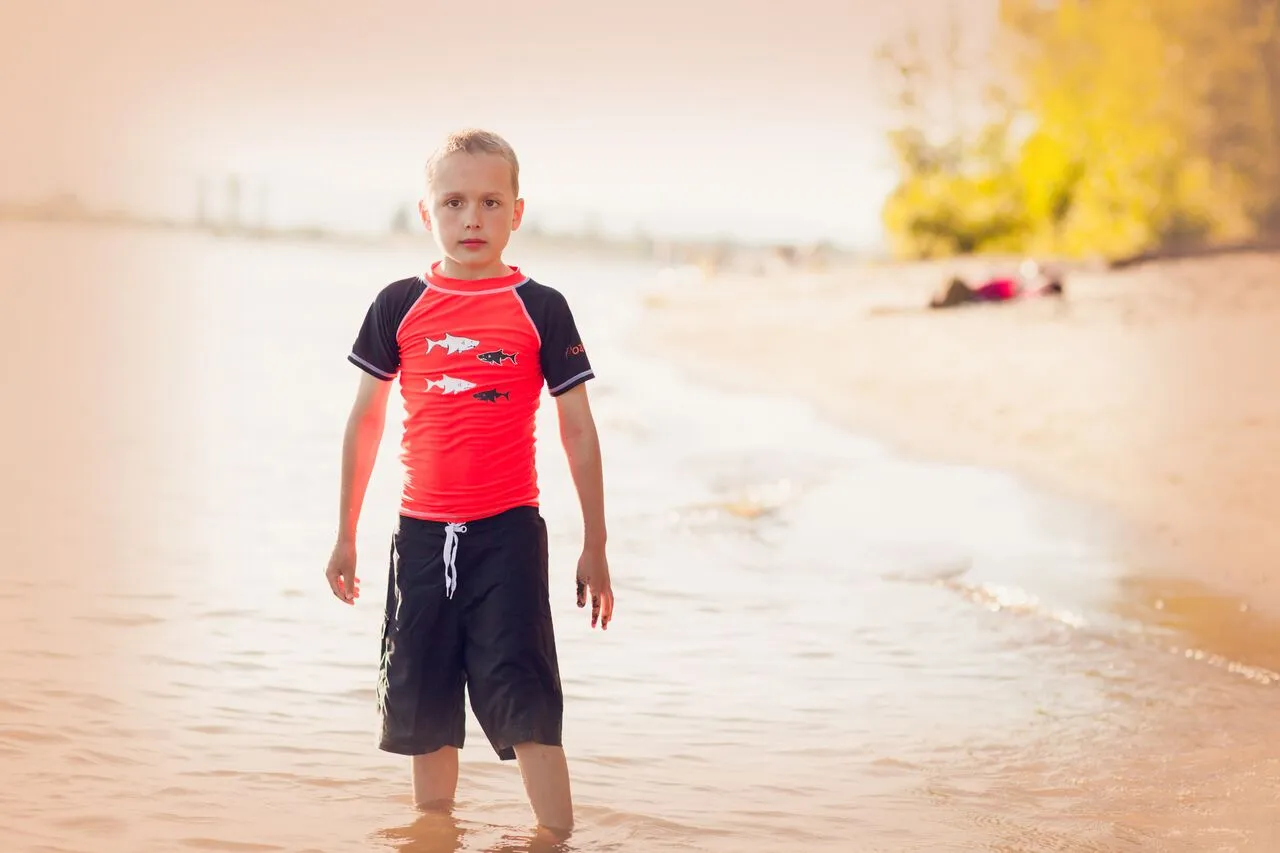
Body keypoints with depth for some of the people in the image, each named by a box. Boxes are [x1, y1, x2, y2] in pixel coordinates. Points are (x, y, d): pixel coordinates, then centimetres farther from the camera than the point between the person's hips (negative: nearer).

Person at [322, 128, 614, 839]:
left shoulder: (541, 309, -2)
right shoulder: (399, 307, 3)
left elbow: (579, 432, 3)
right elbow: (365, 420, 12)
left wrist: (595, 547, 2)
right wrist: (345, 534, 13)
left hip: (508, 534, -3)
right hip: (422, 534, 3)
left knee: (525, 704, -7)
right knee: (422, 707, 10)